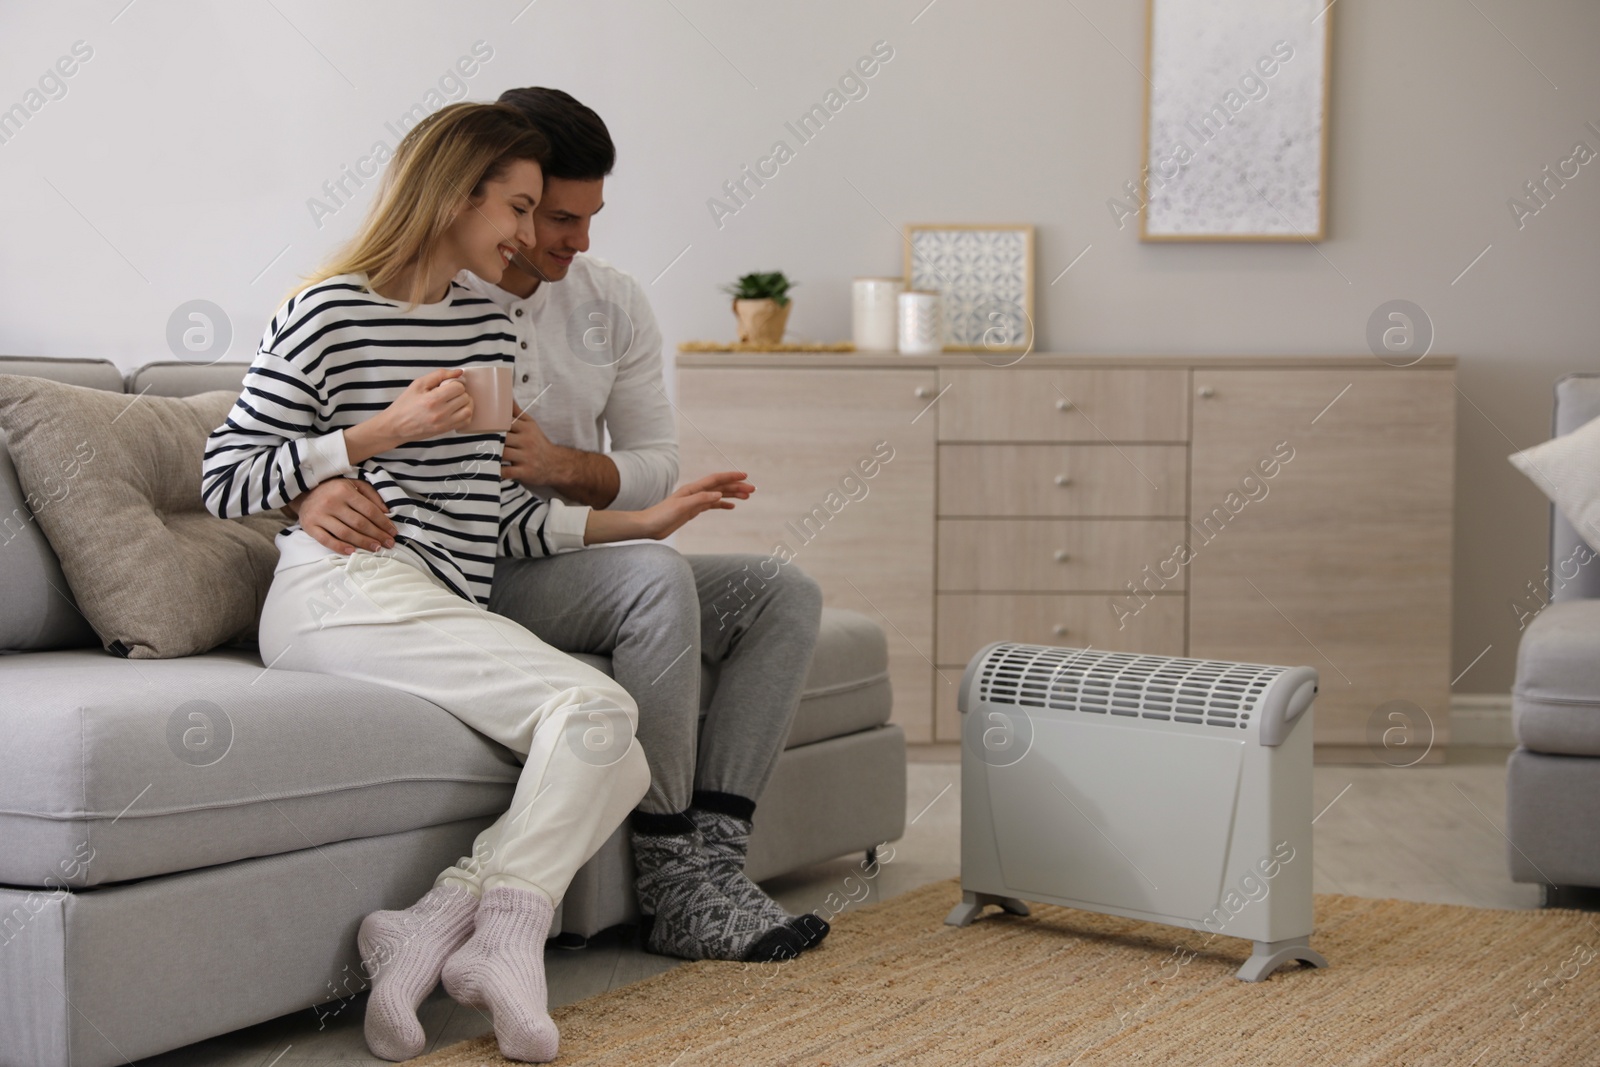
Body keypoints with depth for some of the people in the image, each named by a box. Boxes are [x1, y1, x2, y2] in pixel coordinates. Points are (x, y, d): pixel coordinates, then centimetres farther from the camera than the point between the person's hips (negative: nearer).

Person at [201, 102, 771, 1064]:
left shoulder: (489, 330, 20)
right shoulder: (329, 317, -2)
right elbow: (225, 485, -4)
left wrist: (645, 520, 14)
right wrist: (384, 431, -10)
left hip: (451, 610, 8)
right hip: (347, 595, -8)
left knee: (620, 768, -11)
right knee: (595, 703, -24)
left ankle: (436, 925, -19)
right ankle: (500, 939, -21)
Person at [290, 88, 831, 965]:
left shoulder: (612, 303, 8)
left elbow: (656, 466, 7)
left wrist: (561, 466, -15)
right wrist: (316, 490, -33)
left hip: (567, 562, 7)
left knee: (784, 595, -8)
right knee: (658, 579, -31)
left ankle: (713, 855, -18)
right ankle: (673, 887, -27)